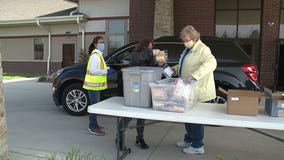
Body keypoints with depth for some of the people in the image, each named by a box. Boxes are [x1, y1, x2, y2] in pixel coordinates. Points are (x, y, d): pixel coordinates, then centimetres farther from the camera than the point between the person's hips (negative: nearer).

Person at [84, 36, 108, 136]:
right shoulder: (95, 55, -16)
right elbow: (93, 70, -24)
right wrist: (106, 71, -23)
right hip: (93, 84, -10)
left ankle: (93, 125, 27)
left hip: (96, 84, 10)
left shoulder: (98, 54, 16)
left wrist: (106, 69, 9)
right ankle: (93, 127, 6)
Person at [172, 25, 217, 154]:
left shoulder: (202, 50, -17)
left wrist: (194, 76, -45)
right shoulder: (188, 49, 13)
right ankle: (189, 139, 37)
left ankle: (197, 146, 18)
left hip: (200, 93, -9)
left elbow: (211, 63, -35)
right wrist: (176, 68, 9)